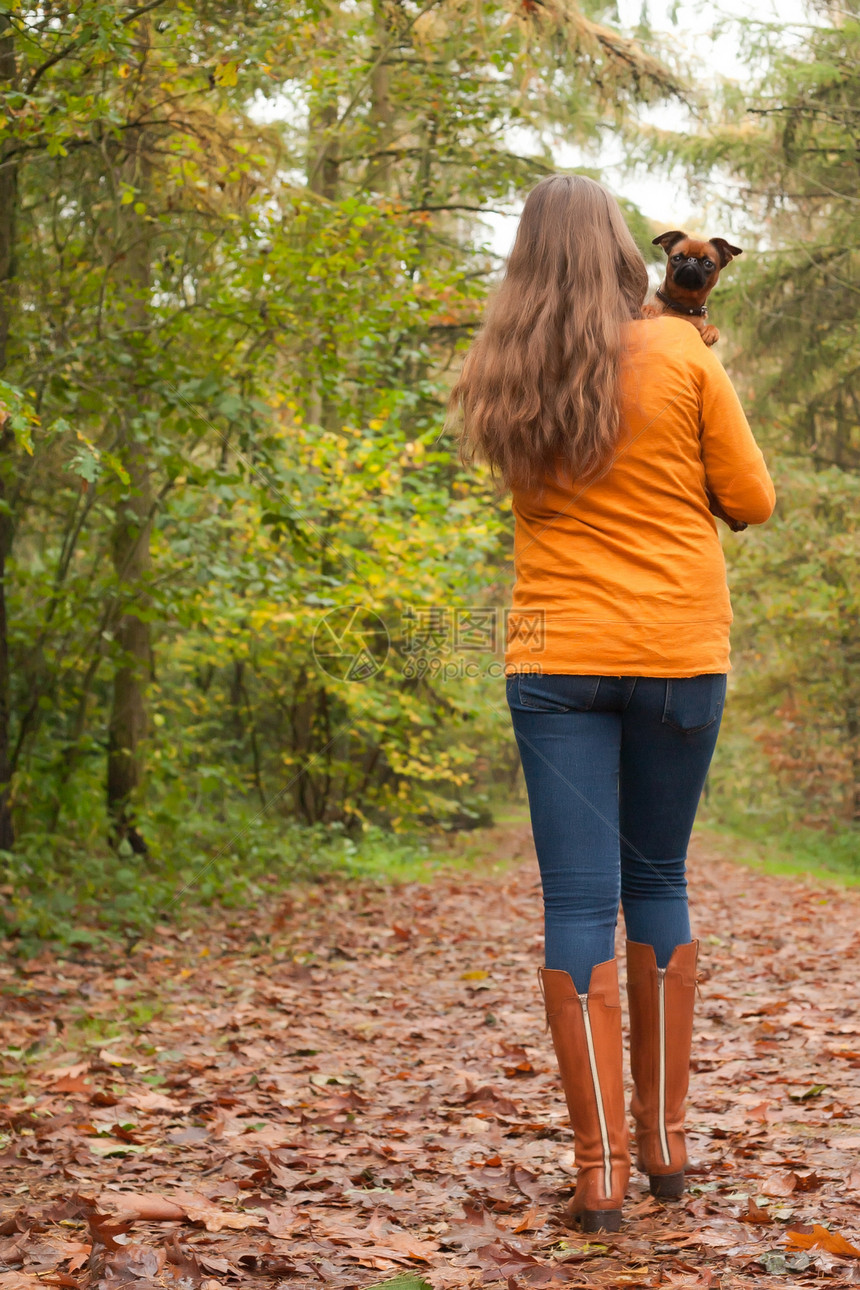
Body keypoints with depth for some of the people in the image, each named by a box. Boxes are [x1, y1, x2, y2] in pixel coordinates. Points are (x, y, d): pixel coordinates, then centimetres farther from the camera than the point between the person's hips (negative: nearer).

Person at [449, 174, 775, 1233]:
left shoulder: (505, 378, 2)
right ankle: (664, 1140, 23)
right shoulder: (679, 355, -4)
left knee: (578, 903, 0)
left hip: (556, 659, 1)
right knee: (658, 884, 15)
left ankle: (601, 1171, -2)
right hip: (679, 653, 0)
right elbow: (751, 500, 2)